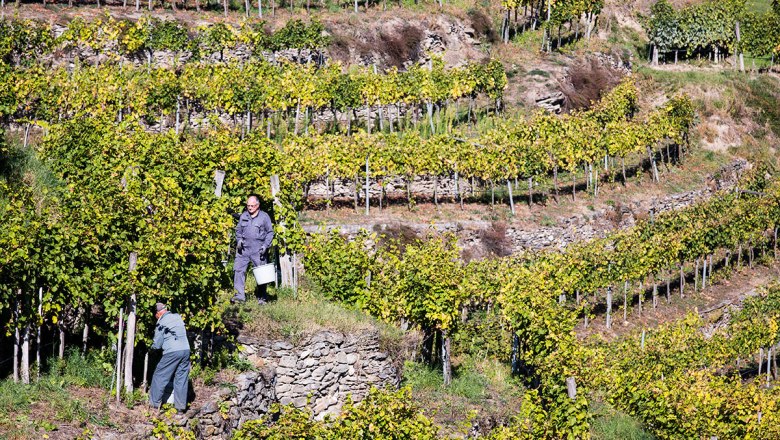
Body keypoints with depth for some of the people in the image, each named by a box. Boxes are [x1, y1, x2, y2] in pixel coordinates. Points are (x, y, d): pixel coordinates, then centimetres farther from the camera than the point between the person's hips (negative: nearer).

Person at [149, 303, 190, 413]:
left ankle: (155, 402, 12)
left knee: (160, 376, 8)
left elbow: (157, 345, 2)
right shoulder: (178, 317, 12)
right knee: (182, 378, 10)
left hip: (172, 352, -5)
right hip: (186, 350, 5)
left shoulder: (161, 323, -2)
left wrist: (152, 346, 25)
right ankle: (181, 406, 10)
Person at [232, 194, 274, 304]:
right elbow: (238, 230, 20)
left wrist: (266, 245, -8)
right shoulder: (243, 216, 10)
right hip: (244, 249, 3)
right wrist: (239, 240, 2)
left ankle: (261, 298, 11)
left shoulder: (264, 217, 0)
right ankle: (240, 295, -3)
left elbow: (270, 233, 3)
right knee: (238, 270, -7)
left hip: (258, 251, -3)